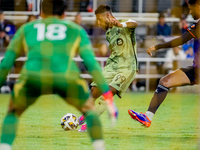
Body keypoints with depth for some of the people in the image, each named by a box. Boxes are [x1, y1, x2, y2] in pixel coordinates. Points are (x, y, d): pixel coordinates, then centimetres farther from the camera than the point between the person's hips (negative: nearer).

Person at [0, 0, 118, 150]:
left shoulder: (26, 29, 32)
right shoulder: (76, 30, 29)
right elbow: (92, 64, 18)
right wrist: (108, 97, 18)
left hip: (33, 77, 0)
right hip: (66, 79, 0)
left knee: (13, 112, 30)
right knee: (89, 109, 30)